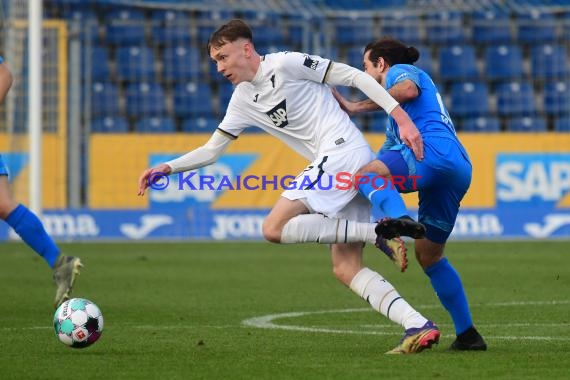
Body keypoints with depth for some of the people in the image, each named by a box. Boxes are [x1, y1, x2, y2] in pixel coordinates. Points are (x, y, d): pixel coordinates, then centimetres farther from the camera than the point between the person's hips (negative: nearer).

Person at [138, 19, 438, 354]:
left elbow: (354, 76, -7)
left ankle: (379, 233, -22)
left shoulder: (285, 64, -6)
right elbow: (212, 150, 24)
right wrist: (168, 168, 9)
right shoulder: (244, 100, 19)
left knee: (274, 228, -16)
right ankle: (419, 326, -9)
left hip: (343, 149, -9)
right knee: (346, 269, 0)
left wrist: (401, 117, -14)